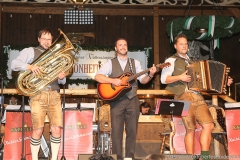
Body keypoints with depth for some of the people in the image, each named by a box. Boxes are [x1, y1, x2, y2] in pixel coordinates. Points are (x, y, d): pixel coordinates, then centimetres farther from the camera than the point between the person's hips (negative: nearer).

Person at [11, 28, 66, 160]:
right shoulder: (30, 51, 11)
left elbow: (62, 81, 23)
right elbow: (14, 64, -4)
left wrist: (62, 77, -1)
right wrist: (30, 66, -20)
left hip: (54, 95, 4)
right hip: (38, 95, -4)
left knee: (56, 129, -4)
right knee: (38, 130, -8)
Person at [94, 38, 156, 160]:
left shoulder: (135, 63, 11)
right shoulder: (110, 63, 5)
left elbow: (143, 80, 6)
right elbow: (97, 76, -5)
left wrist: (150, 75, -15)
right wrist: (112, 80, -18)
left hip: (132, 99, 2)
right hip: (117, 100, -2)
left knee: (132, 130, 4)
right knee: (117, 130, -1)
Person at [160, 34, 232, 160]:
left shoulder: (191, 62, 25)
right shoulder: (172, 60, 5)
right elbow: (163, 79, -4)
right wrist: (179, 77, -17)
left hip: (198, 96, 6)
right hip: (184, 97, -6)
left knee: (209, 125, -6)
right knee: (191, 129, -8)